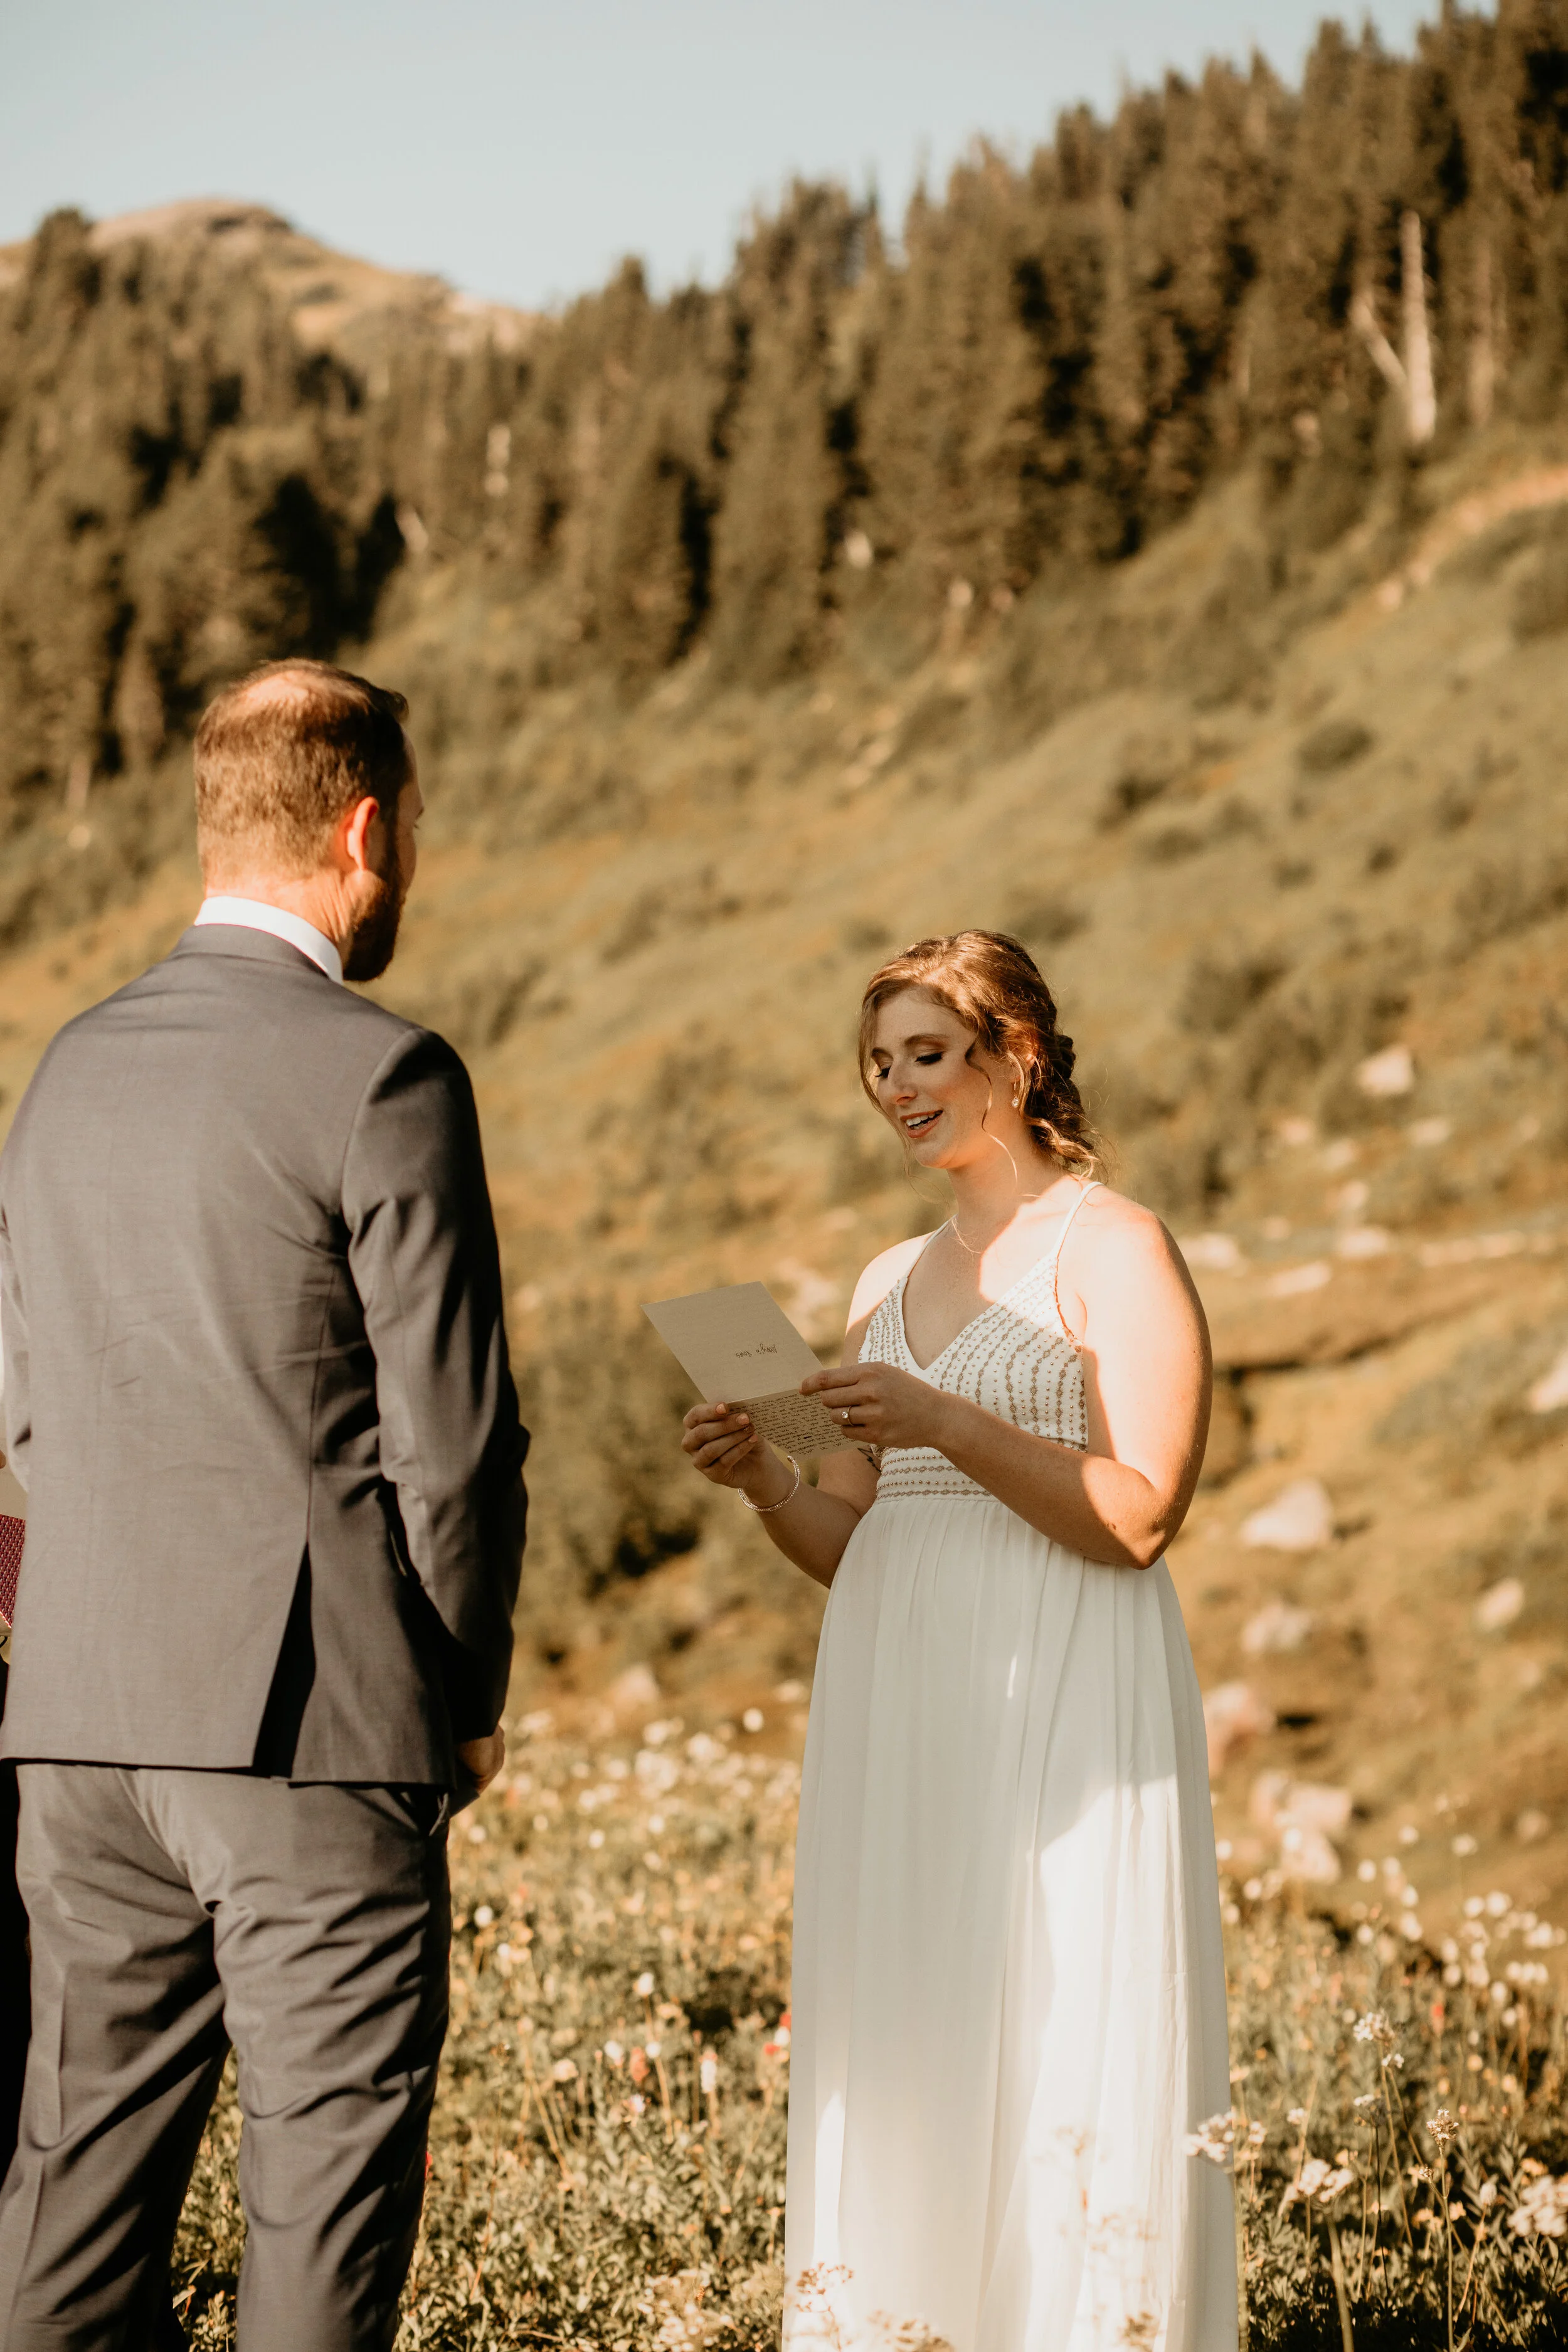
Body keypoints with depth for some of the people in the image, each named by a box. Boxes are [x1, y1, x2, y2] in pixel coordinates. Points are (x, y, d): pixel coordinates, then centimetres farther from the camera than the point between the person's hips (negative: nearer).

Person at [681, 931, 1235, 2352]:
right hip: (900, 1715, 7)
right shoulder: (892, 1284, 17)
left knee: (1061, 2060, -5)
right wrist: (761, 1477, -3)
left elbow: (1138, 1516, -12)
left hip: (1062, 1715, -6)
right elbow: (849, 1548, 16)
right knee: (899, 2062, 6)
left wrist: (948, 1422, -20)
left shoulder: (1115, 1251, -3)